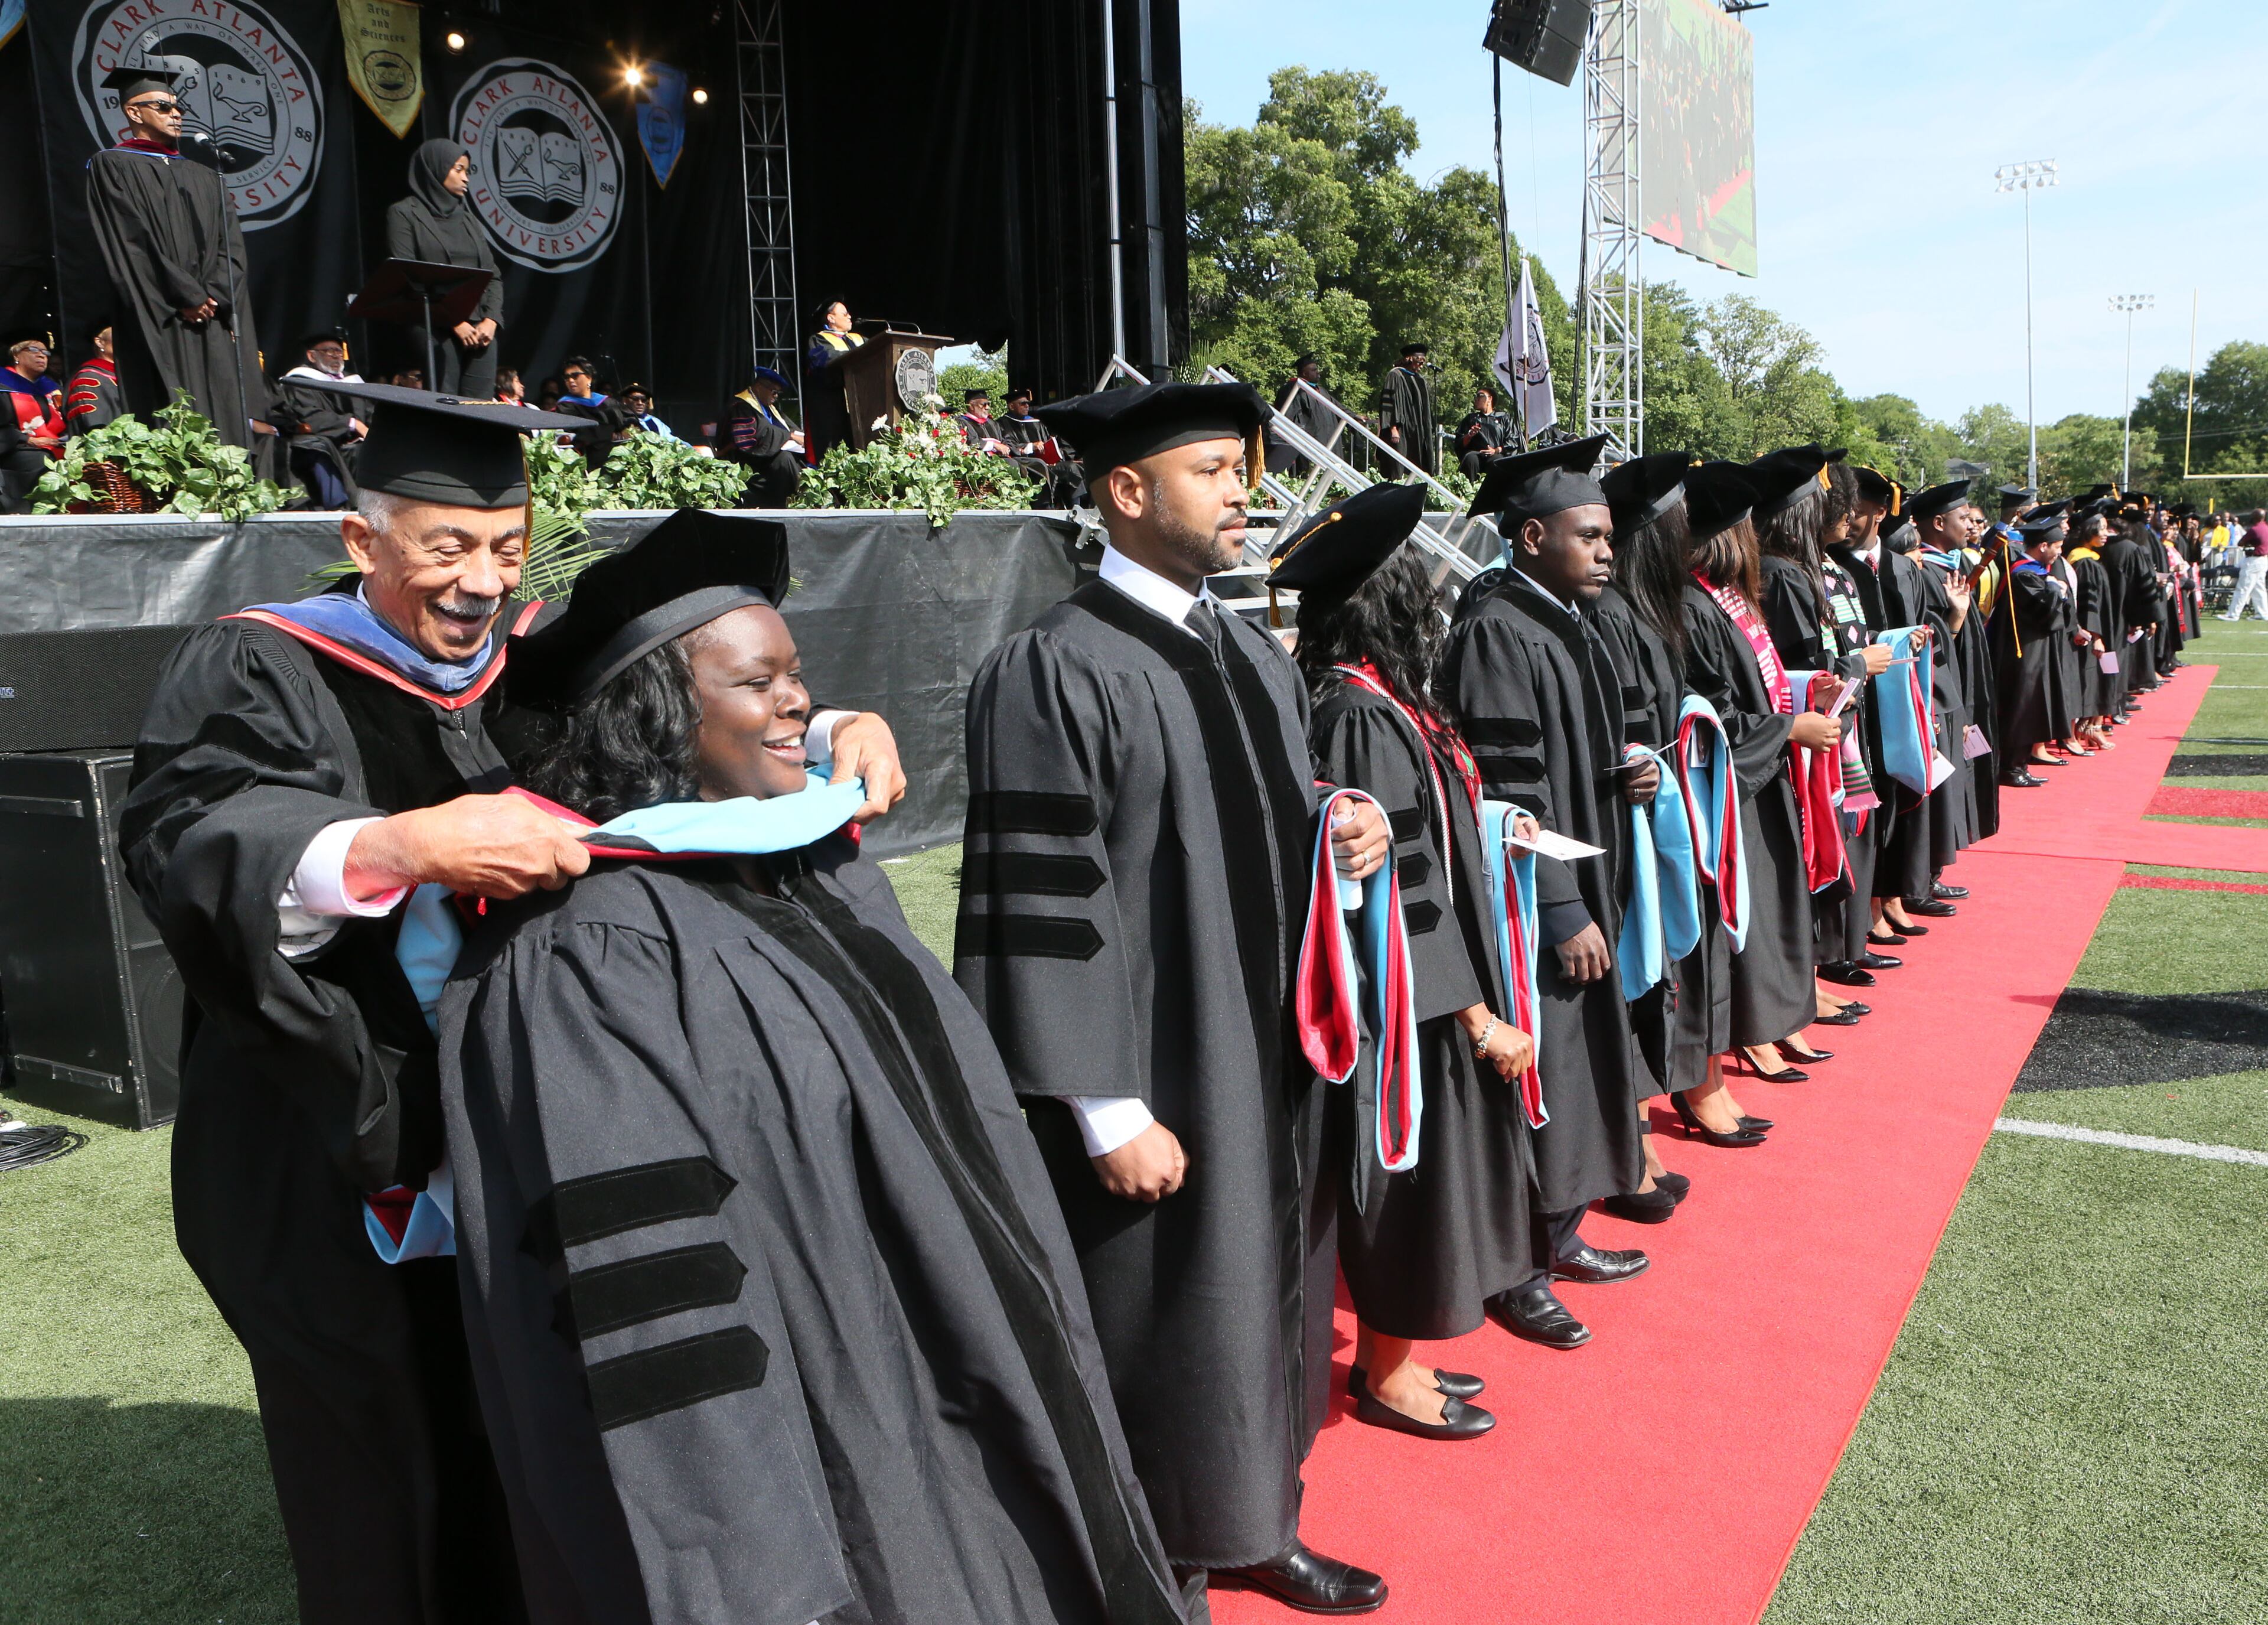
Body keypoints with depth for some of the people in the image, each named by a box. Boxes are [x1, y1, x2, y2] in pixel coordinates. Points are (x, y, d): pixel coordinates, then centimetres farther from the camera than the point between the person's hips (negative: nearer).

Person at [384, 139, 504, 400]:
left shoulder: (468, 218, 21)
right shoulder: (405, 213, 4)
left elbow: (493, 275, 16)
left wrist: (491, 320, -2)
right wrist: (453, 322, -13)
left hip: (480, 330, 5)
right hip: (435, 330, -5)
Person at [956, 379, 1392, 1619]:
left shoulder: (1254, 656, 10)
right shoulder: (1053, 672, -16)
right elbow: (1042, 908, -19)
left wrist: (1348, 838, -3)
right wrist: (1111, 1113, -20)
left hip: (1272, 1053, 8)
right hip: (1159, 1079, -8)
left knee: (1263, 1288, 20)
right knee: (1168, 1322, 6)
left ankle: (1254, 1525, 42)